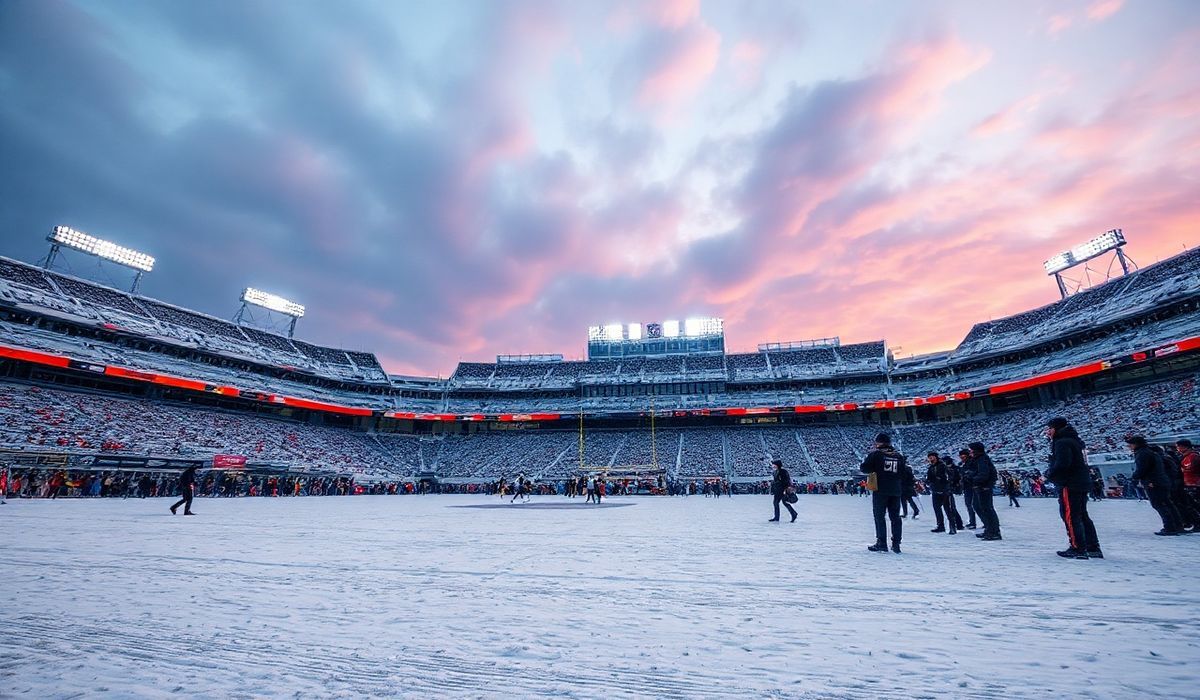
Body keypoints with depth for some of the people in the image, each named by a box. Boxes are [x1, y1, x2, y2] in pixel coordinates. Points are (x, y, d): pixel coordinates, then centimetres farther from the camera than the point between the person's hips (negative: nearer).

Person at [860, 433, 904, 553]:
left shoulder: (876, 454, -6)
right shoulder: (899, 456, 8)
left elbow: (863, 468, -10)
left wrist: (873, 470, 9)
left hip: (880, 490, -4)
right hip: (896, 491, 4)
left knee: (879, 517, 3)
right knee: (895, 517, 11)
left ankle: (881, 543, 3)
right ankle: (896, 544, 12)